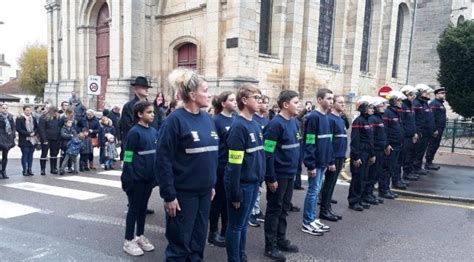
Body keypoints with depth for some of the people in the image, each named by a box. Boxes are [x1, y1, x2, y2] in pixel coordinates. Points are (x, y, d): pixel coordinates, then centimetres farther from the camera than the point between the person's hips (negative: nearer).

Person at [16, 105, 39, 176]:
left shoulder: (33, 118, 12)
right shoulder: (19, 119, -4)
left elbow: (37, 127, 16)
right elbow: (18, 129, -11)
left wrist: (34, 133, -4)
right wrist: (28, 134, -15)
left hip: (33, 140, 5)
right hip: (24, 140, -5)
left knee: (30, 155, 7)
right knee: (25, 155, -2)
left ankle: (29, 169, 14)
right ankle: (25, 170, 5)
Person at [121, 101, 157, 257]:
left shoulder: (153, 131, 6)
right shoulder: (134, 132, -13)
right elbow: (128, 157, -14)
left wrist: (156, 175, 11)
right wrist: (128, 178, -15)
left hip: (148, 177, 6)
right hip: (136, 178, -6)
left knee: (143, 207, 17)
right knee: (134, 208, 5)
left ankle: (140, 236, 32)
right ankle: (129, 241, 19)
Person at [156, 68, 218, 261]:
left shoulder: (207, 119, 6)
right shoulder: (175, 120, -15)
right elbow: (163, 160, -16)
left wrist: (212, 184, 14)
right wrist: (169, 195, -17)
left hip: (204, 192, 7)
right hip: (183, 193, -6)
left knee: (198, 239, 18)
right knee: (180, 241, 9)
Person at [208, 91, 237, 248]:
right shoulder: (216, 121, -11)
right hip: (221, 167, -6)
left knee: (229, 200, 15)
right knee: (218, 200, 7)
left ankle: (225, 232, 30)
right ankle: (213, 233, 23)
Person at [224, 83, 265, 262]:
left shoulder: (256, 124, 7)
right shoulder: (238, 126, -18)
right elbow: (234, 165, -20)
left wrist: (259, 179, 13)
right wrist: (235, 193, -18)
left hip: (254, 182, 8)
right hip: (242, 184, -8)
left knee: (244, 223, 20)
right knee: (236, 225, 8)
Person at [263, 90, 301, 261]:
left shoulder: (294, 122, 7)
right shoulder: (275, 124, -19)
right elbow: (267, 154, -21)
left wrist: (296, 169, 16)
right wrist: (271, 178, -20)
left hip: (290, 174, 8)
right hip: (278, 176, -8)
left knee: (284, 208, 18)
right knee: (274, 209, 4)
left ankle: (281, 239, 32)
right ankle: (270, 246, 17)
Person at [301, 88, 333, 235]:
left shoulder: (326, 118, 12)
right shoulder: (313, 117, -16)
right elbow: (309, 143, -19)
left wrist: (330, 161, 16)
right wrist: (311, 165, -20)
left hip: (323, 162, 9)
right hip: (315, 163, -9)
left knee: (317, 191, 14)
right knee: (313, 191, -1)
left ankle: (313, 219, 25)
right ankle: (307, 223, 10)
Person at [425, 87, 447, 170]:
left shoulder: (441, 103, 19)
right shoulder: (434, 103, -12)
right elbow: (432, 117, -20)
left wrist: (441, 129, 21)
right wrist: (434, 129, -23)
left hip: (440, 129, 10)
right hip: (436, 129, -10)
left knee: (435, 146, 13)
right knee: (432, 146, -5)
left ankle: (430, 162, 20)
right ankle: (428, 163, 1)